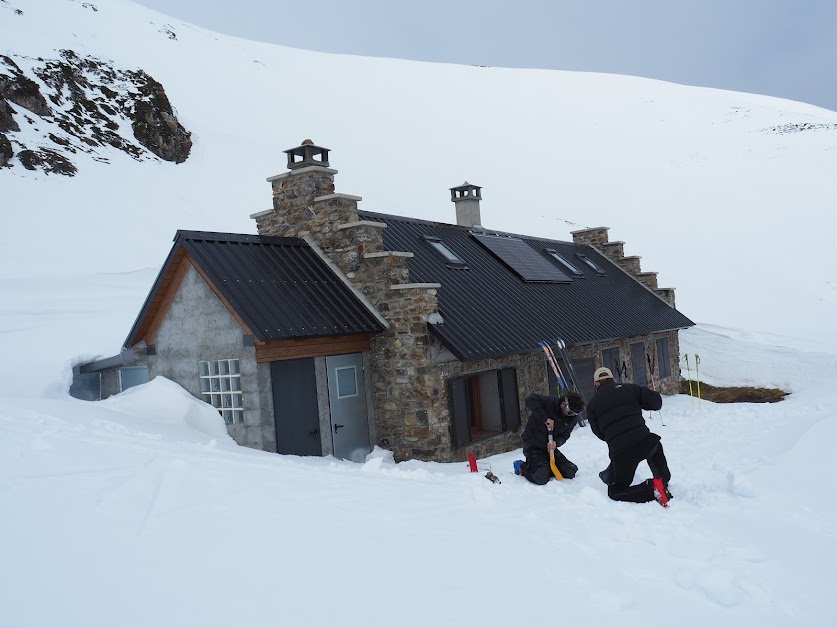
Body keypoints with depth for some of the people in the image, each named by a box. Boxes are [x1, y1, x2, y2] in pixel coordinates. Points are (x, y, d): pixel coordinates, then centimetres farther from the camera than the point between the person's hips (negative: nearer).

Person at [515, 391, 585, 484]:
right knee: (541, 478, -20)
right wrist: (545, 418, -35)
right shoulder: (549, 402, -22)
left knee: (571, 472, -1)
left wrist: (556, 443, -24)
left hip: (549, 447, 6)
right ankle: (522, 467, 8)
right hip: (533, 445, -6)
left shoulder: (573, 418, -5)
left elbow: (564, 436, -1)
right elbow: (530, 400, -38)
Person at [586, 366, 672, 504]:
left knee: (616, 492, 10)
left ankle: (651, 489, -10)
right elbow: (656, 402, 9)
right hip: (645, 443, 2)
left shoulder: (592, 404, 10)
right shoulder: (630, 389, 9)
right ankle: (663, 482, 37)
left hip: (620, 453, -2)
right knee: (656, 447, 40)